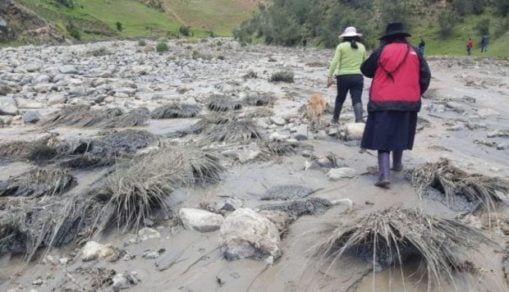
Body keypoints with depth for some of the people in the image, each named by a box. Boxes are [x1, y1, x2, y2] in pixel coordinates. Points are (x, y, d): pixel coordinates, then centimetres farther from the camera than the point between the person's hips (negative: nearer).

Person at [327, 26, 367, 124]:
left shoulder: (341, 46, -1)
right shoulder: (362, 47, 9)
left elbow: (334, 62, -8)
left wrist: (330, 77, -8)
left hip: (343, 76, -1)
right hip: (357, 77, 1)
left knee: (340, 98, 16)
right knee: (357, 100, -3)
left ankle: (335, 119, 29)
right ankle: (359, 120, -19)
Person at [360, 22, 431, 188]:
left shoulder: (381, 52, 0)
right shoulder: (415, 54, 8)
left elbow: (366, 70, 10)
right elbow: (425, 76, 5)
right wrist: (416, 94, 17)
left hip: (383, 103, -3)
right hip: (408, 102, 3)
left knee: (383, 138, -3)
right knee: (399, 134, 22)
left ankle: (384, 175, -13)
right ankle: (397, 164, 38)